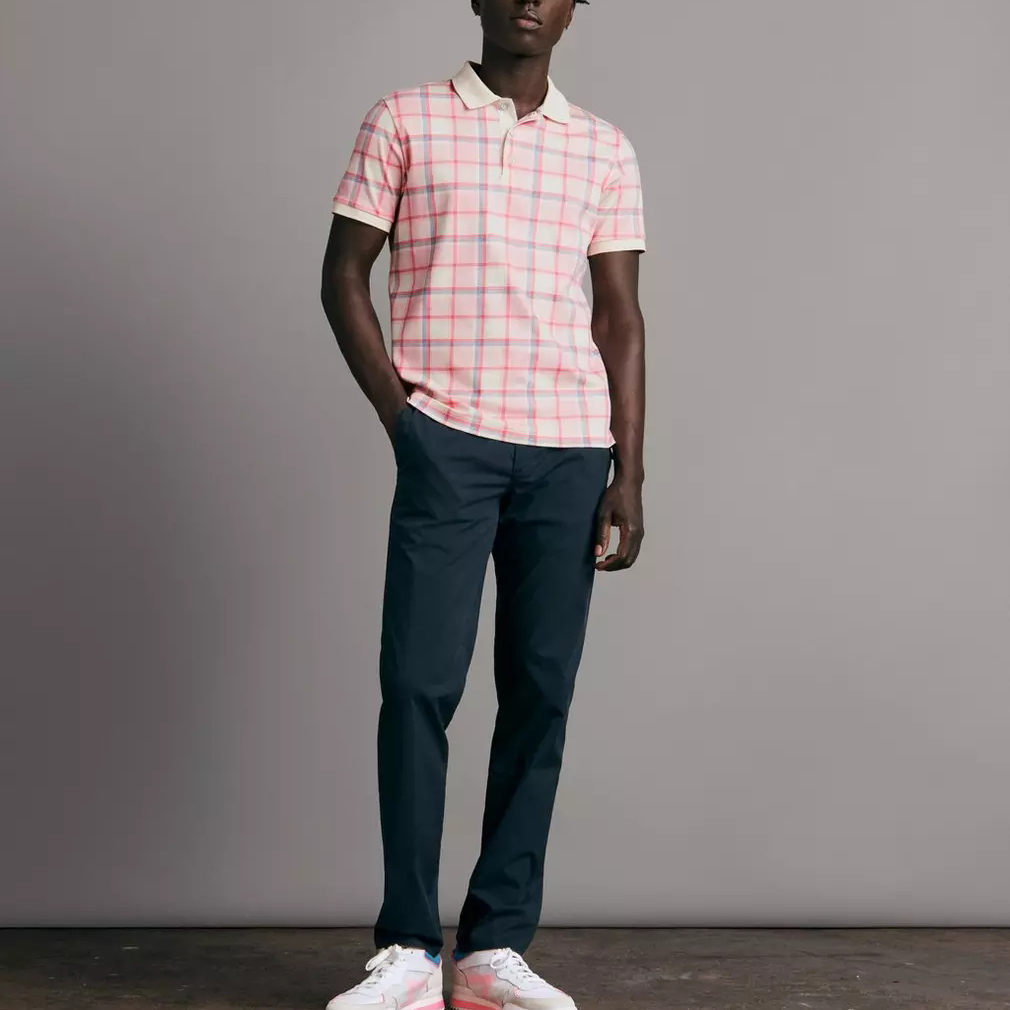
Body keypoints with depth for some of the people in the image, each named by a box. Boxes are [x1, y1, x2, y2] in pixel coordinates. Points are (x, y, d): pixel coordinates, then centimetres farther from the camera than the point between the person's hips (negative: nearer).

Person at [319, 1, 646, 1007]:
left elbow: (620, 317, 11)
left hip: (570, 447, 2)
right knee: (418, 680, -8)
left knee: (540, 690, 1)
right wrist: (398, 413, -3)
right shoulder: (404, 121, 9)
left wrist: (628, 473, 3)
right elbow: (343, 275, 8)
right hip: (448, 439, -2)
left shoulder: (604, 150, 14)